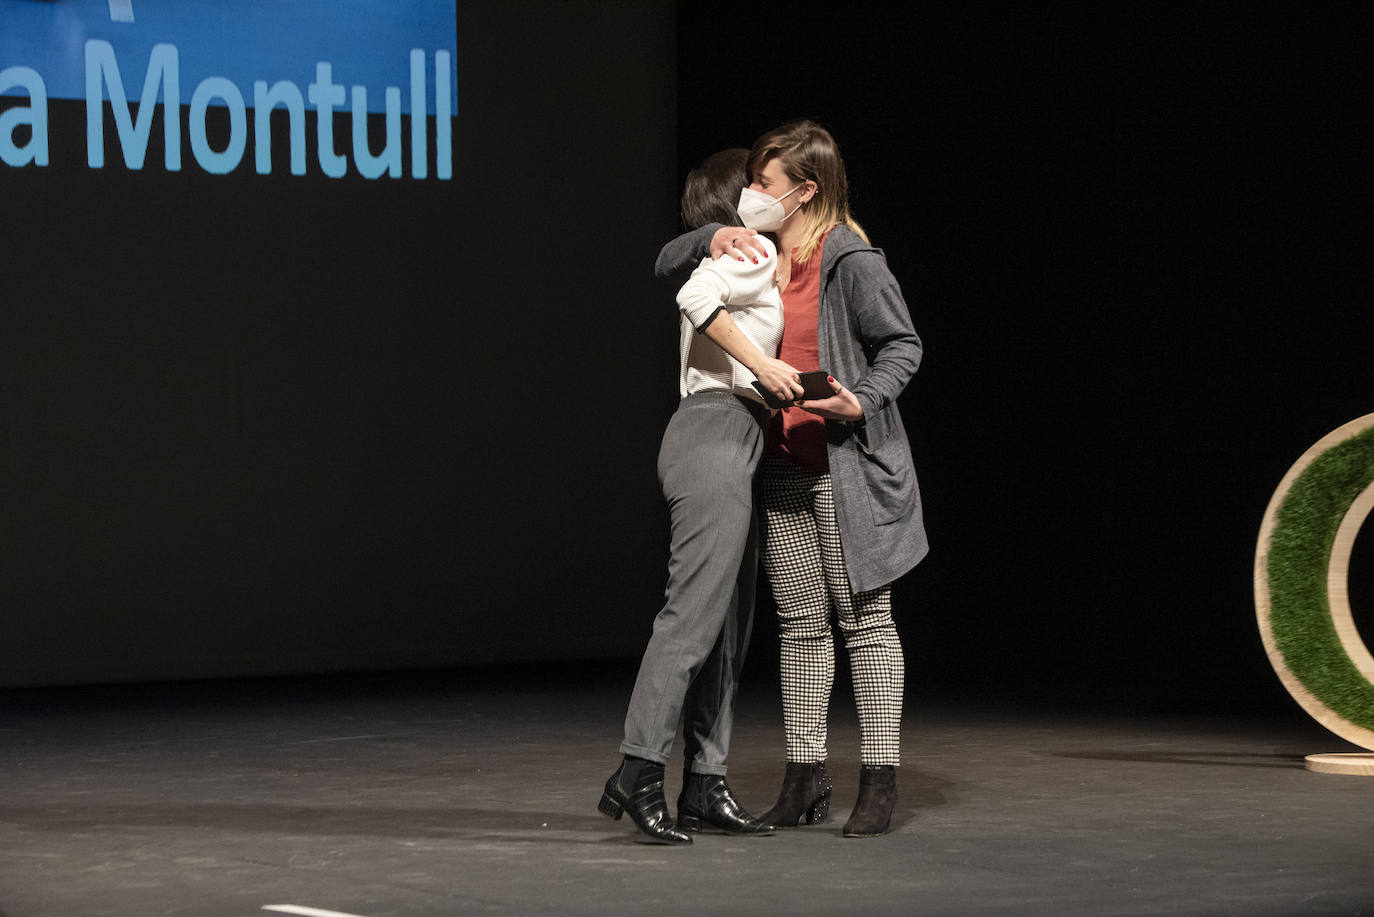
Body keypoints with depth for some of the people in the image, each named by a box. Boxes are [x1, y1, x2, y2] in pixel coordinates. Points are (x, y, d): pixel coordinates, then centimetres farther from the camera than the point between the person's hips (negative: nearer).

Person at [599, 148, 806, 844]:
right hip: (716, 430, -10)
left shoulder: (741, 258, 26)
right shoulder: (754, 254, -4)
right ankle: (638, 773, -21)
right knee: (695, 610, -16)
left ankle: (704, 787, 5)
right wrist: (760, 364, -19)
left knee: (729, 626, 6)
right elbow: (696, 296, -22)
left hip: (729, 446, 10)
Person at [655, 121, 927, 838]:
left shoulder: (850, 260, -12)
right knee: (800, 623, 9)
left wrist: (862, 402, -24)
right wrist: (714, 237, -4)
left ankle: (880, 781, 0)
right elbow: (665, 266, 15)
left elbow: (902, 346, -8)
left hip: (849, 465, -7)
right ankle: (806, 779, 14)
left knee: (865, 620, -2)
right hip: (785, 466, 7)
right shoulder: (761, 253, 9)